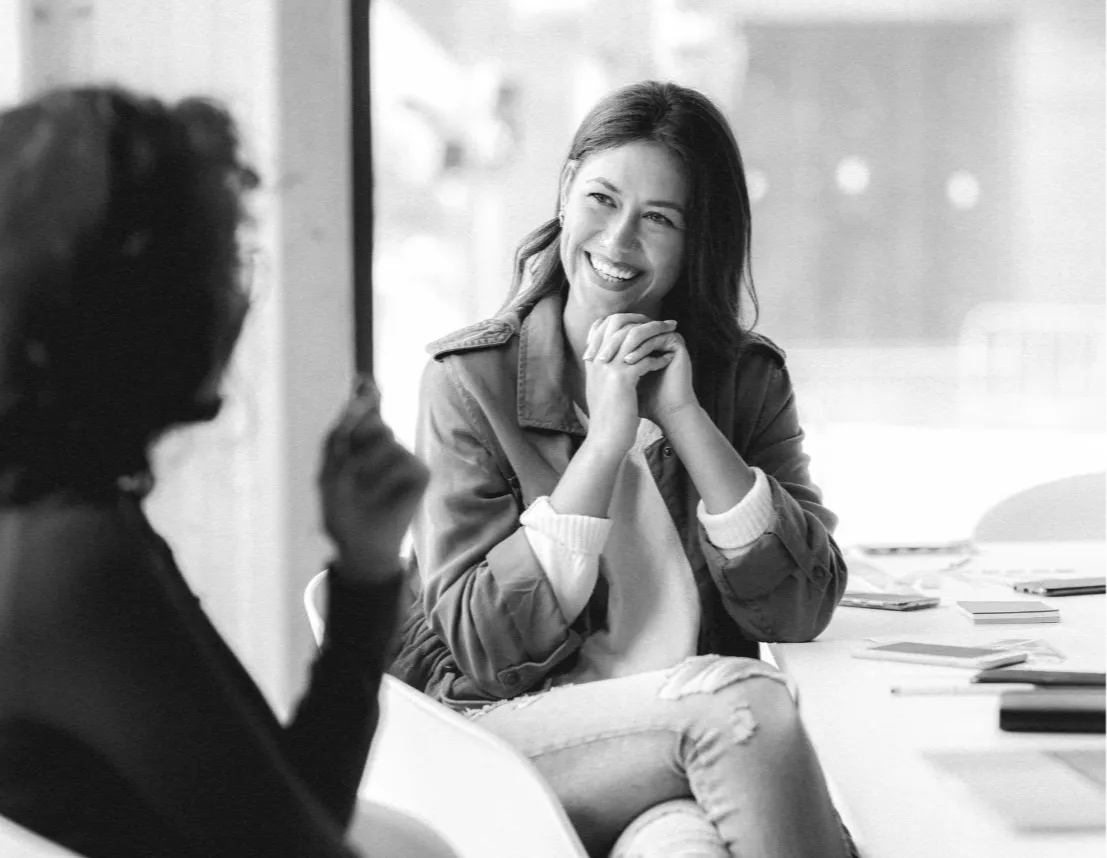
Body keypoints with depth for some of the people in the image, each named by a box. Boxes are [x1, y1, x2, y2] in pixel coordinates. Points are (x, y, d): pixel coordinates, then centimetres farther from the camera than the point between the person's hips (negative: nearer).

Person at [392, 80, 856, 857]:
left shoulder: (747, 378, 7)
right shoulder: (472, 380, -1)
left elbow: (802, 610, -5)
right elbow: (482, 646, -10)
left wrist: (684, 418, -11)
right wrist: (606, 438, -14)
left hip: (698, 734, 2)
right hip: (512, 729, -2)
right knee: (741, 698, -28)